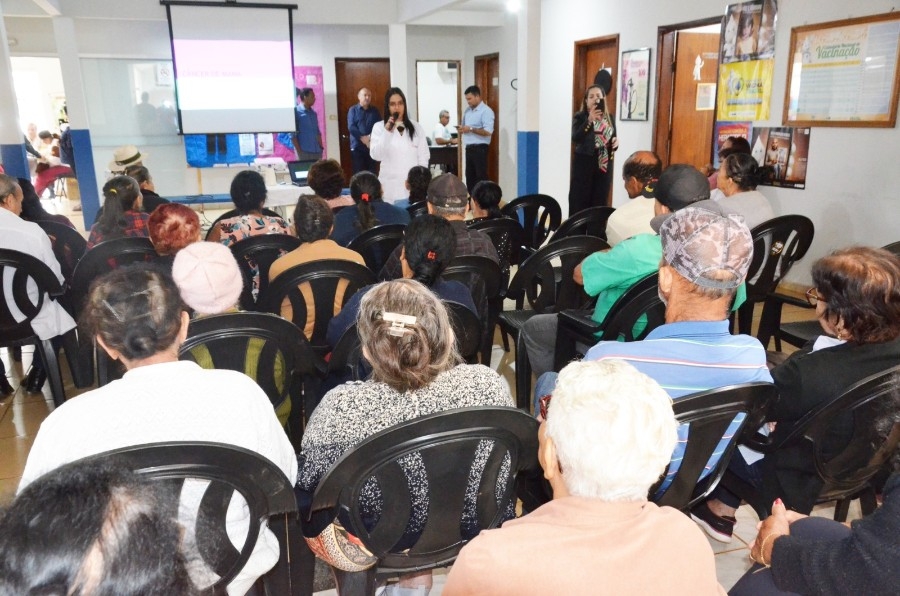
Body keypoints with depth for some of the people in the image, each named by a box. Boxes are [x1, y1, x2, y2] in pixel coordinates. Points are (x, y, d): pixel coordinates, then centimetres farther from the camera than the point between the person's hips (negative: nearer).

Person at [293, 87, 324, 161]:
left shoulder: (313, 113, 14)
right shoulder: (296, 112, -5)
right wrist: (299, 151, -13)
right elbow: (293, 134, -8)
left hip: (317, 151, 6)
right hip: (304, 151, -6)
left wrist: (321, 147, 9)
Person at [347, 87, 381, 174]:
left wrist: (371, 137, -15)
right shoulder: (353, 110, 8)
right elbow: (351, 127, -4)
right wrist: (362, 138, -16)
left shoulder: (375, 110, 14)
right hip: (357, 146, -2)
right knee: (358, 173, -3)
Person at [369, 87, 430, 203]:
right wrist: (386, 132, -17)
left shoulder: (416, 127, 7)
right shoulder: (379, 127, 2)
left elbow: (424, 157, 9)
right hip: (389, 187, -1)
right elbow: (376, 155, -9)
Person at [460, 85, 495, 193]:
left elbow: (488, 131, -19)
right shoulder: (467, 111, 15)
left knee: (481, 177, -5)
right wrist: (462, 129, 0)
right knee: (469, 176, 11)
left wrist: (471, 129, -19)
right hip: (469, 148, 8)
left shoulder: (486, 111, -10)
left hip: (480, 148, -8)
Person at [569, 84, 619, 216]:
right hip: (584, 165, -4)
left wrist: (616, 142, -5)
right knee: (579, 202, -5)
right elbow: (575, 138, -19)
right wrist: (589, 120, -27)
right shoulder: (580, 117, -3)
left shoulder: (609, 118, 11)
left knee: (600, 202, 7)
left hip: (604, 166, 4)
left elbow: (612, 140, 19)